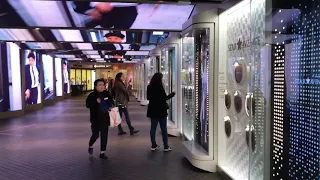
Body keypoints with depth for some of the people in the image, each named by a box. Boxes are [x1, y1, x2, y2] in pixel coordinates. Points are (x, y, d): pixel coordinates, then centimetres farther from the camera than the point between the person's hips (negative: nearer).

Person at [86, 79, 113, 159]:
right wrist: (96, 101, -28)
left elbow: (112, 102, 17)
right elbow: (87, 104, -18)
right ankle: (90, 146, 34)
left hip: (105, 119, 3)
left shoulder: (107, 94, 4)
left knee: (104, 136, 6)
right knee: (95, 135, 1)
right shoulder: (92, 95, -6)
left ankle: (102, 152, 18)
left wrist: (111, 107, -3)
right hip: (96, 119, -3)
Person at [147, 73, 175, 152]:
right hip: (160, 110, -6)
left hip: (152, 110, 6)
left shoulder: (149, 87, 5)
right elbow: (164, 98, -14)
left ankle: (153, 145, 16)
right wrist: (171, 95, 2)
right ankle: (166, 146, 7)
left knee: (153, 128, 11)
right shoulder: (159, 87, -16)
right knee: (163, 129, 2)